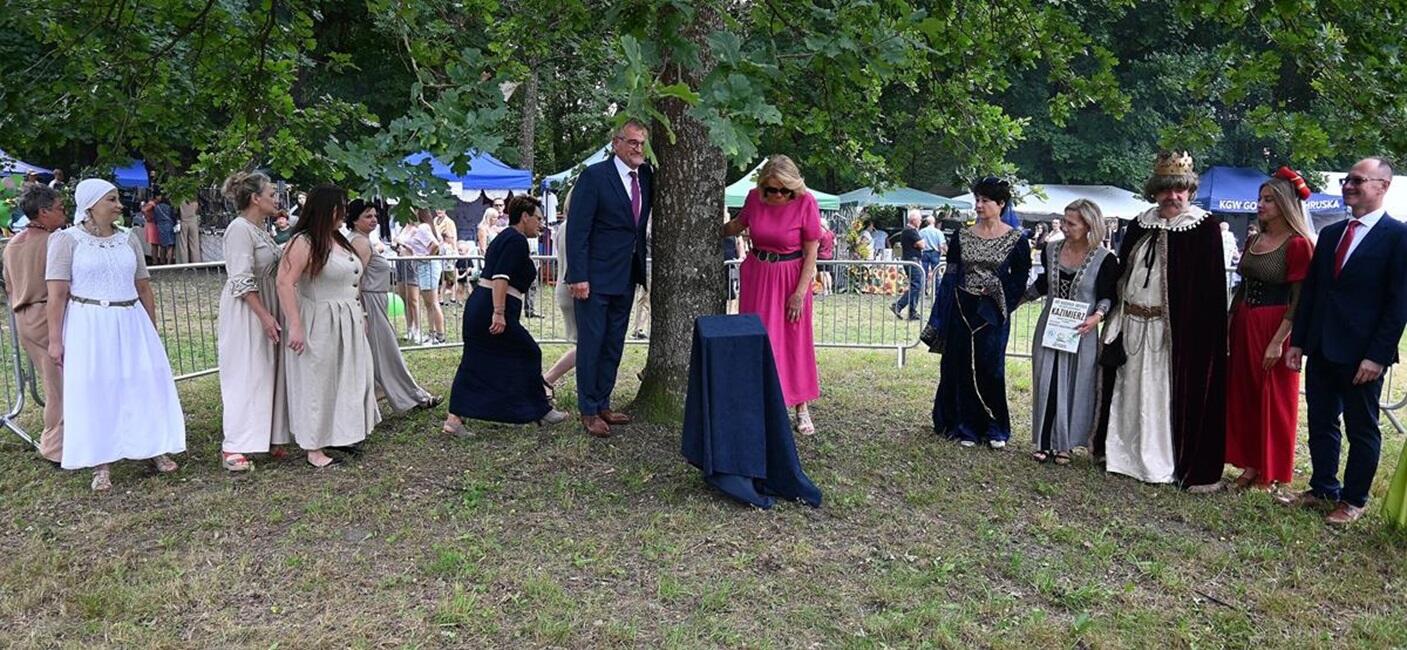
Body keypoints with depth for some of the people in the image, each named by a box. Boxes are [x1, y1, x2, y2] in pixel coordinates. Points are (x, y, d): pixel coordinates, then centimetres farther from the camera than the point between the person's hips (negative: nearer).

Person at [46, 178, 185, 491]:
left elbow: (144, 288, 14)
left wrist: (152, 330, 15)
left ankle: (157, 448, 20)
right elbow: (57, 294, -6)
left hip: (131, 324, 4)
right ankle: (101, 465, 9)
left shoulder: (128, 240, 9)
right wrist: (55, 339, -10)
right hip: (88, 327, -4)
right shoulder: (67, 240, -3)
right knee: (94, 392, 1)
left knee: (146, 385, 6)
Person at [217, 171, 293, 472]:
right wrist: (265, 316, -22)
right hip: (246, 312, -9)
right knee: (245, 376, -5)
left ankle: (265, 439, 19)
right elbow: (242, 280, -20)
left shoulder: (261, 229, 13)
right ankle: (234, 447, 2)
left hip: (265, 308, 9)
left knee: (267, 374, 11)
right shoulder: (239, 228, -15)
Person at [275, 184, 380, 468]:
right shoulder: (304, 242, -14)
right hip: (319, 324, -9)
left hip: (348, 323, 9)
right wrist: (294, 326, -26)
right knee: (317, 382, 0)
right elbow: (284, 283, -22)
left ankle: (337, 436, 27)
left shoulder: (339, 240, 13)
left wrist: (359, 316, 20)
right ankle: (315, 448, 11)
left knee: (346, 379, 14)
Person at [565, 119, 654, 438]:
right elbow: (578, 229, -15)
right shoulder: (594, 176, -12)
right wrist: (578, 276, -19)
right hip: (595, 277, -7)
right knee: (590, 344, 2)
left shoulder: (646, 176, 7)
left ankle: (603, 405, 26)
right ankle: (589, 412, 12)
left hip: (626, 277, 7)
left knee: (613, 346, 14)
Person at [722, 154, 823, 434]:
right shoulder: (754, 197, -5)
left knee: (794, 340, 3)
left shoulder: (805, 202, -15)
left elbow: (811, 253, -12)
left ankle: (802, 407, 13)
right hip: (757, 275, 3)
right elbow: (738, 225, 17)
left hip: (790, 278, -3)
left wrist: (800, 293, -15)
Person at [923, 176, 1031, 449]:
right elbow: (950, 277, 4)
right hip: (961, 311, 2)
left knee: (991, 369, 3)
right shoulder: (962, 237, 3)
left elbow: (1020, 281, 3)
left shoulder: (1016, 240, -2)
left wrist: (997, 292, -11)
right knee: (962, 368, 5)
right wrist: (939, 319, 1)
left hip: (992, 314, -2)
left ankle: (994, 429, 18)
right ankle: (965, 427, 17)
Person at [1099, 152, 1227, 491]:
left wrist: (1205, 330, -16)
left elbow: (1212, 285, -9)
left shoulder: (1205, 227, -4)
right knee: (1131, 392, 13)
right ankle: (1127, 453, 26)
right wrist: (1117, 320, 6)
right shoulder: (1139, 226, 11)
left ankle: (1190, 466, 9)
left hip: (1179, 330, -5)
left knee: (1174, 395, -1)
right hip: (1134, 325, 5)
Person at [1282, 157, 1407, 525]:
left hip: (1361, 355, -6)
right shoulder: (1330, 234, 12)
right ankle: (1323, 490, 26)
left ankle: (1353, 501, 19)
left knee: (1362, 430, 8)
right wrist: (1298, 341, 9)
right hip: (1321, 349, 6)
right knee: (1320, 424, 13)